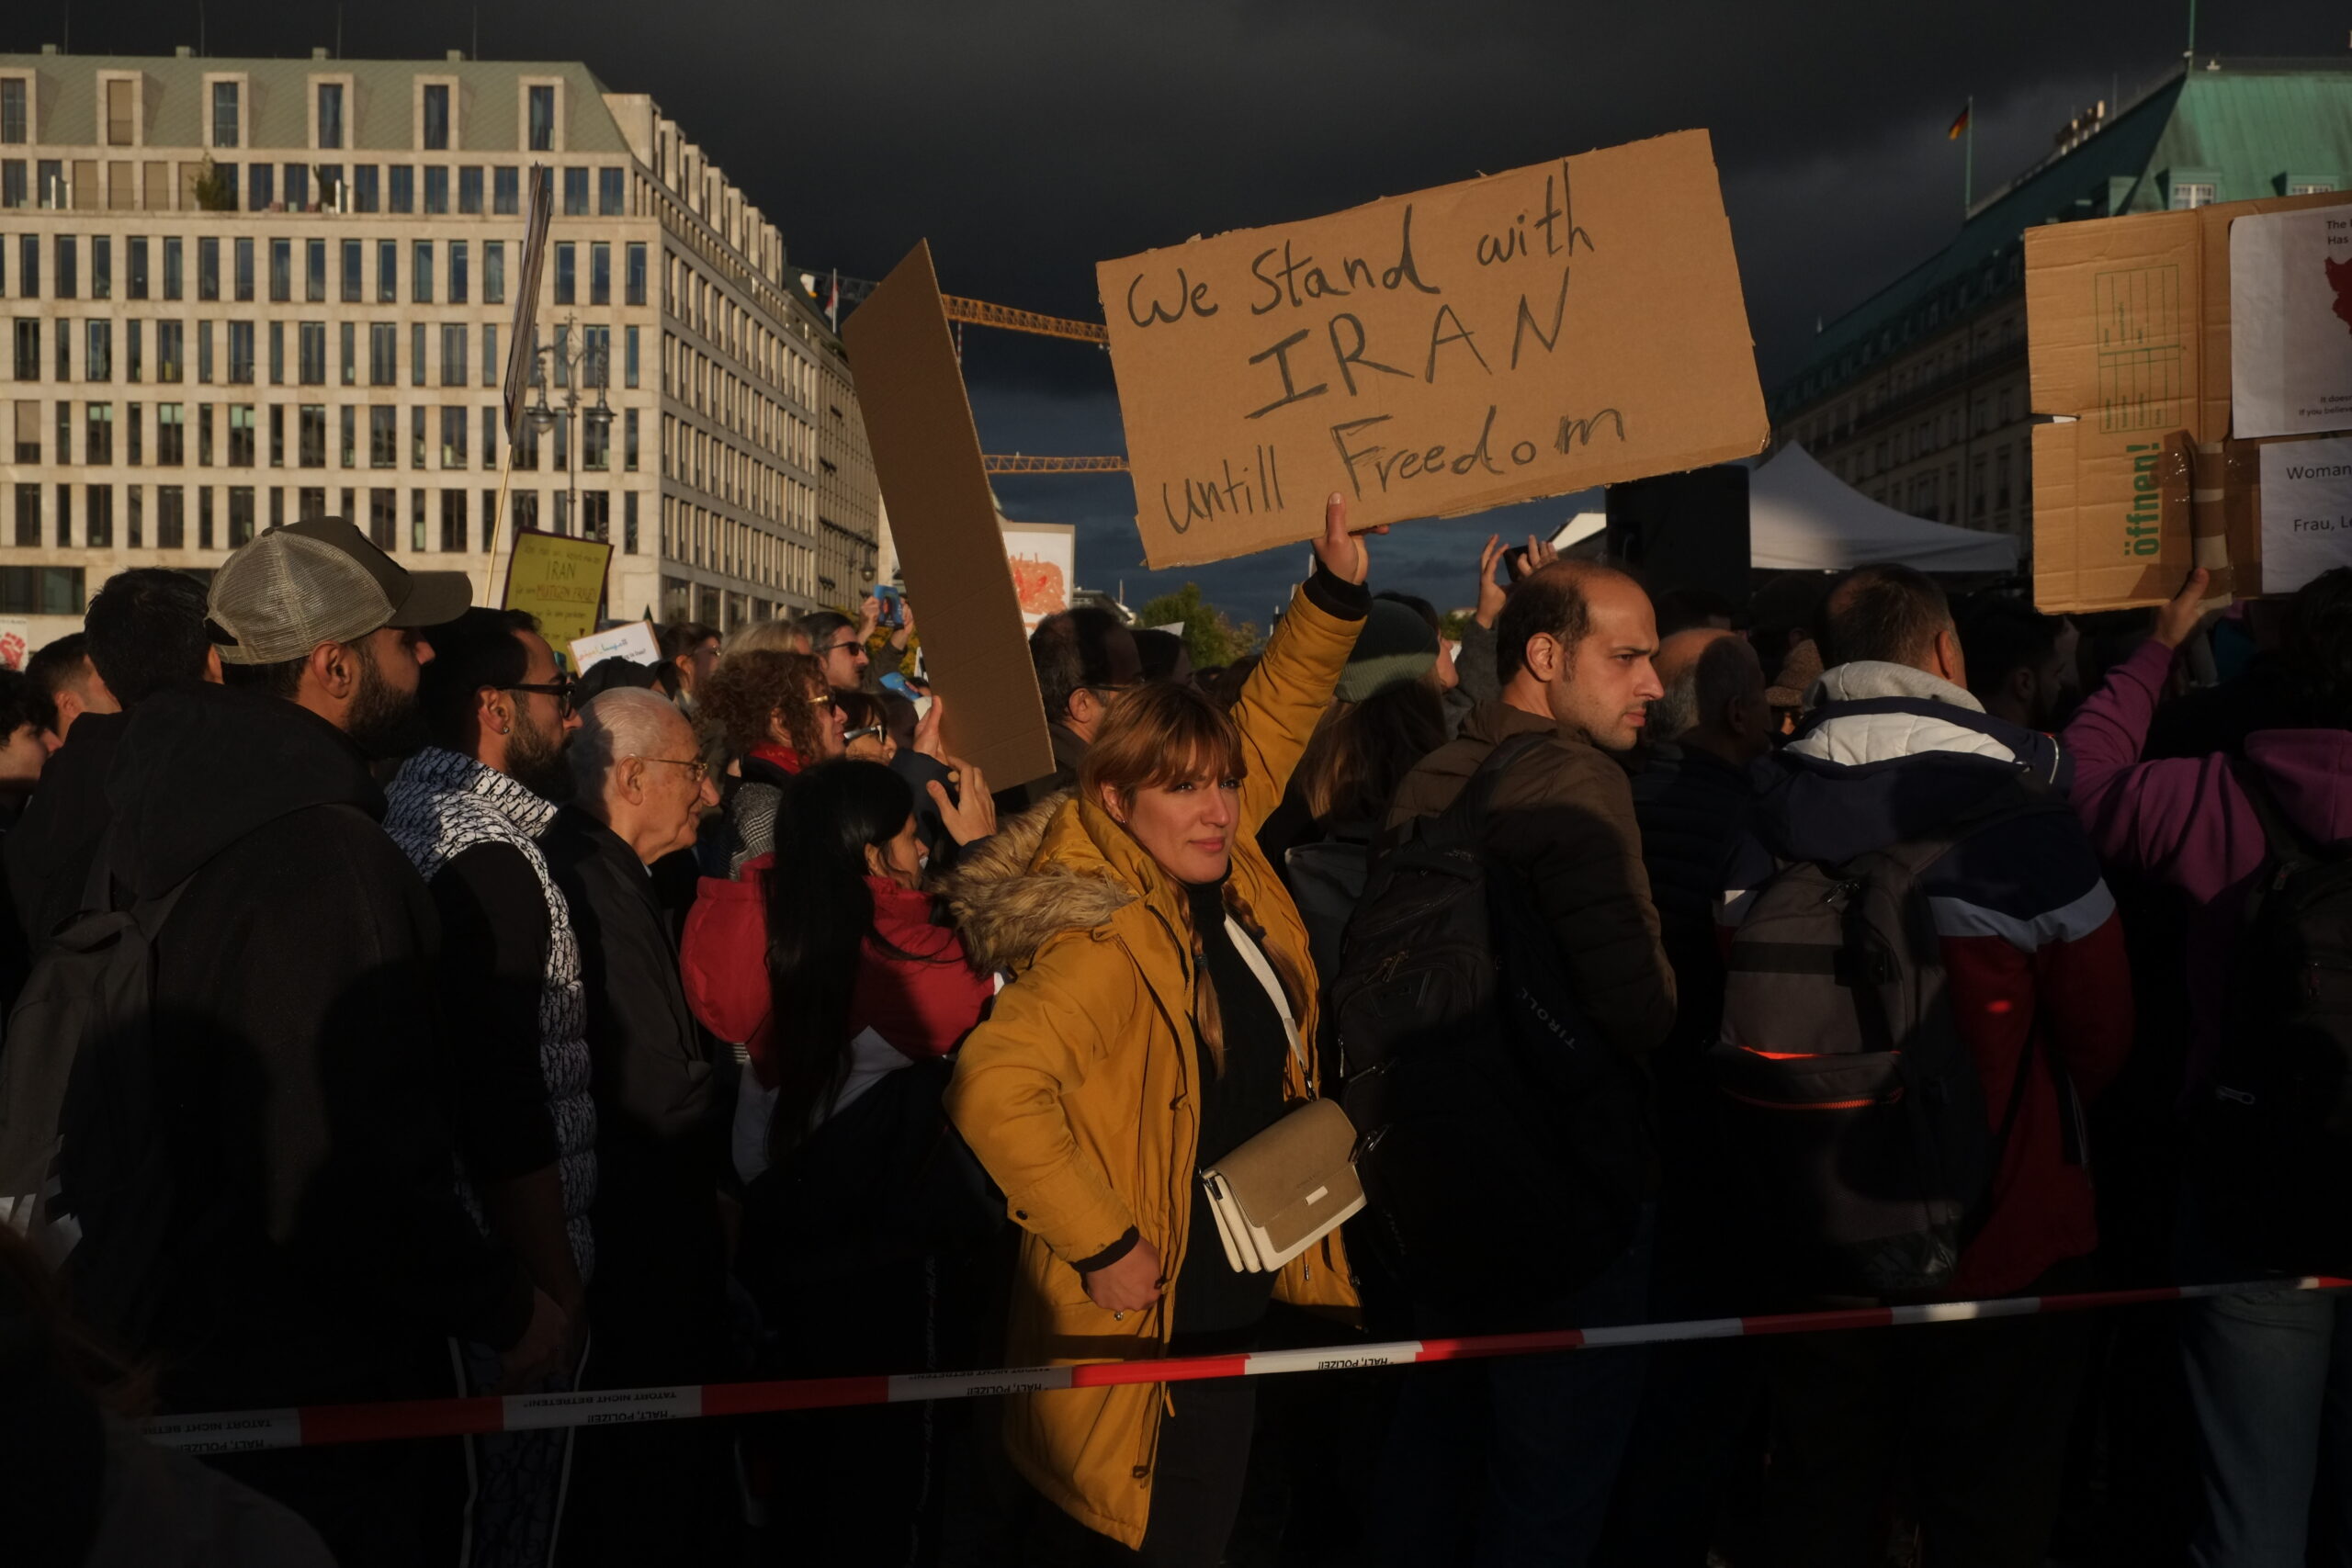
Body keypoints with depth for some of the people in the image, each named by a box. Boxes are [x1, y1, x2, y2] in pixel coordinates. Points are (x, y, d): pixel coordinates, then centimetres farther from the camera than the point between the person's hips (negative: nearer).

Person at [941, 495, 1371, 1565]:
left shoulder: (1217, 871, -2)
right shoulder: (1110, 944, -26)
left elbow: (1272, 721, 9)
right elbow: (993, 1087, -38)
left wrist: (1336, 590, -2)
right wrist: (1103, 1246, -30)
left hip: (1234, 1293, 9)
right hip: (1151, 1316, -8)